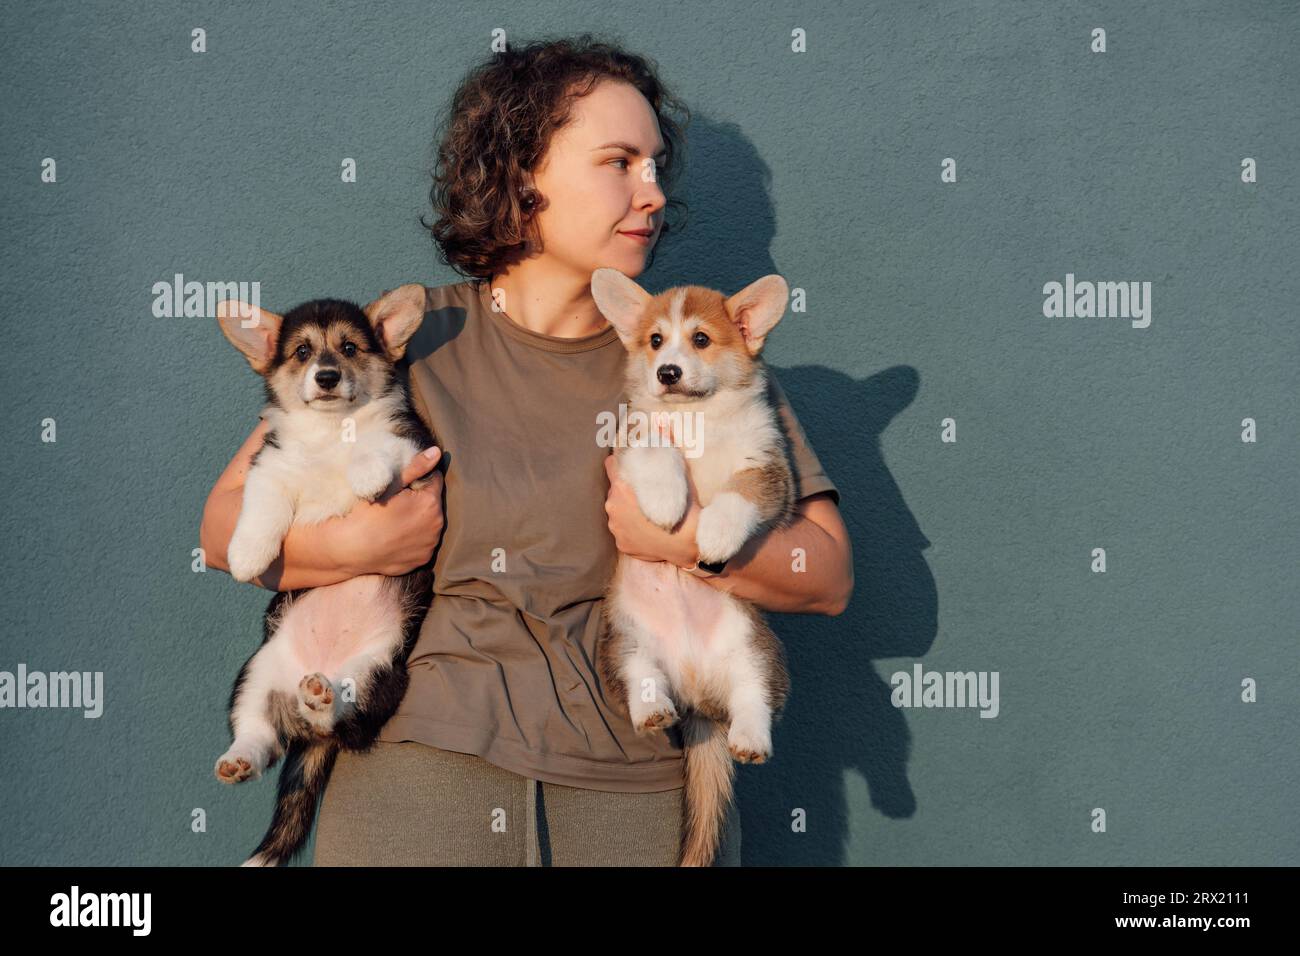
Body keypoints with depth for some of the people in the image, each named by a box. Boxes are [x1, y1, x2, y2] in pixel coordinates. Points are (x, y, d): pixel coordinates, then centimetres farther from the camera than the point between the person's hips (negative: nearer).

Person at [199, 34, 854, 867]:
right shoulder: (406, 338, 4)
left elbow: (829, 576, 2)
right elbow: (226, 523, 4)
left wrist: (700, 541, -14)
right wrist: (351, 545, -13)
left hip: (642, 789, 1)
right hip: (419, 767, 0)